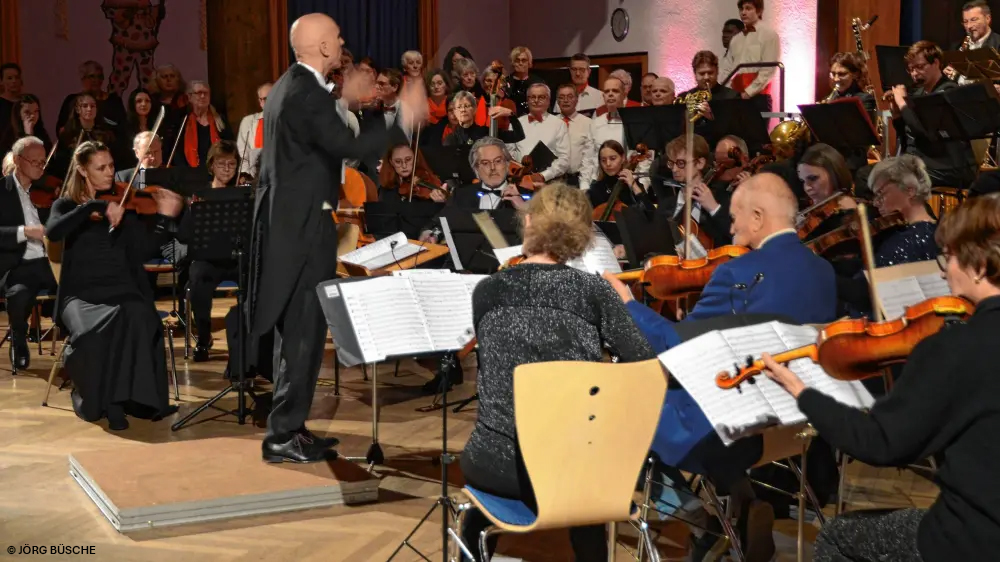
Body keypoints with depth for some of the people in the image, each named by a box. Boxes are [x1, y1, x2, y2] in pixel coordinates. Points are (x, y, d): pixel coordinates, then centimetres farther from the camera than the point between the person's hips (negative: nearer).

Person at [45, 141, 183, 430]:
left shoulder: (124, 204, 12)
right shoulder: (67, 205, 9)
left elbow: (145, 251, 1)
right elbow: (52, 233, -15)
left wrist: (165, 217, -12)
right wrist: (96, 206, -22)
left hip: (121, 288, 1)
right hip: (81, 292, -1)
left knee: (139, 321, -34)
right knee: (91, 333, -33)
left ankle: (119, 398, -22)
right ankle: (90, 397, -7)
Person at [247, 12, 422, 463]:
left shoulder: (289, 86, 14)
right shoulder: (308, 94, -18)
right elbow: (348, 146, -27)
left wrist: (343, 100, 28)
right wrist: (403, 116, -20)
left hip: (288, 224, 10)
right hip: (303, 229, -10)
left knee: (295, 332, 15)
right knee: (303, 333, -4)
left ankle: (288, 427, 23)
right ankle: (282, 436, 2)